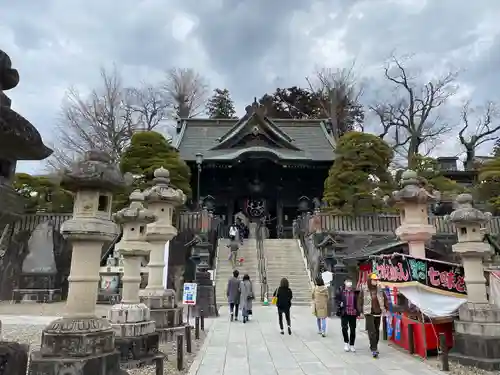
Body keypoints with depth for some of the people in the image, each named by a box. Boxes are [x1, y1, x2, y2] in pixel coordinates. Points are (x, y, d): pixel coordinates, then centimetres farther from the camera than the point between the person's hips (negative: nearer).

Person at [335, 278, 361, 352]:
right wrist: (340, 303, -11)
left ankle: (351, 345, 24)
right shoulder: (341, 290, -3)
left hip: (353, 313, 2)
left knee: (353, 330, 8)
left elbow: (358, 302, 9)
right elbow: (336, 298, 6)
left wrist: (358, 312, 3)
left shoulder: (355, 291, 1)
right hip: (344, 312, -2)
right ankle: (346, 343, 16)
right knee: (344, 328, -8)